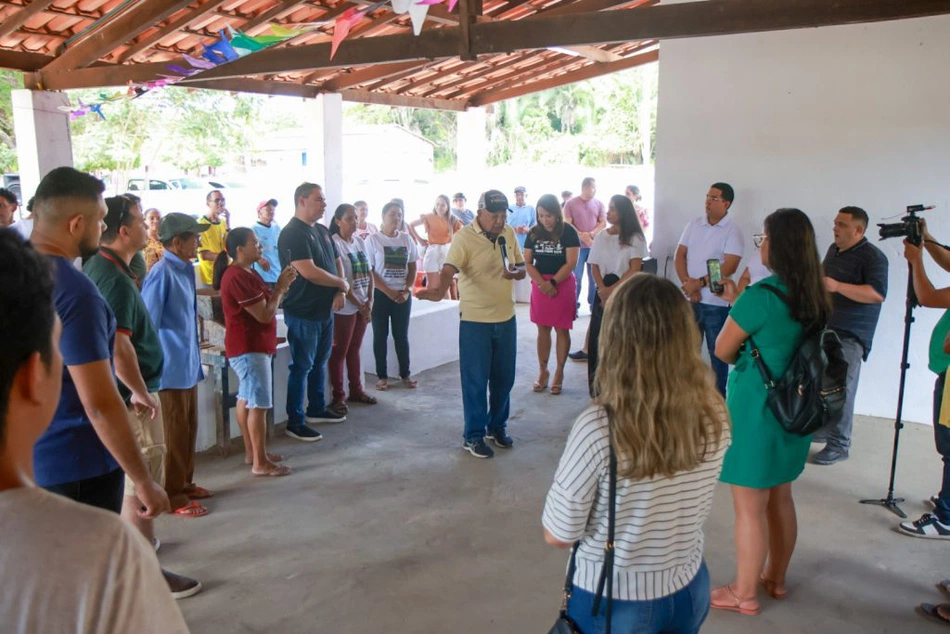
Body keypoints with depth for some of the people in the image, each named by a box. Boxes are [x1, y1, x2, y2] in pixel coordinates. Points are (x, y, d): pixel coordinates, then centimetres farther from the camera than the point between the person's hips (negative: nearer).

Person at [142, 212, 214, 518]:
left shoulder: (186, 270, 9)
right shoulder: (162, 273, -17)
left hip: (188, 366, 8)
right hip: (171, 369, -8)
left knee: (189, 429, 18)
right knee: (173, 435, 2)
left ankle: (185, 483, 32)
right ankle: (173, 497, 14)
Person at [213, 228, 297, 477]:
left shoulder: (247, 273, 12)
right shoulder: (238, 277, -21)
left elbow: (266, 304, 16)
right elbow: (265, 314, -22)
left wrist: (280, 286, 1)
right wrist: (281, 287, -10)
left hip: (251, 346, 11)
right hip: (249, 349, -11)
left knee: (246, 399, 16)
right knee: (259, 405, -7)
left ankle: (251, 451, 26)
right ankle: (261, 463, -1)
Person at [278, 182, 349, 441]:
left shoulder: (322, 231, 11)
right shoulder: (292, 233, -16)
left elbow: (337, 262, 17)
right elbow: (309, 272, -25)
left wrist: (340, 292, -1)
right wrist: (342, 283, -12)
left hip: (325, 310, 8)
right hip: (303, 312, -8)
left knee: (320, 362, 18)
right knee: (302, 366, -1)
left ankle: (317, 409, 33)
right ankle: (295, 422, 8)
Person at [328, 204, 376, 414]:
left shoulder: (359, 241, 8)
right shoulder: (334, 244, -13)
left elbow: (368, 272, 9)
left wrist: (369, 301, -3)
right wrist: (359, 305, -15)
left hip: (363, 304, 7)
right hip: (345, 306, -7)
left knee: (355, 349, 16)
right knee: (339, 351, 2)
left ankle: (356, 390, 26)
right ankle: (338, 396, 10)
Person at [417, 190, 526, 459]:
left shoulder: (509, 234, 5)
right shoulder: (465, 237, -14)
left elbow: (522, 268, 14)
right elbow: (449, 268, -28)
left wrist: (516, 272, -9)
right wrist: (438, 290, -48)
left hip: (506, 318, 6)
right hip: (475, 320, -6)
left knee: (504, 377, 15)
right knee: (475, 381, 3)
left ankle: (497, 426, 34)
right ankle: (474, 436, 17)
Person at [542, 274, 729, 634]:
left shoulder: (598, 428, -29)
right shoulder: (714, 414, -15)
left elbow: (558, 536, -16)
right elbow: (697, 511, 2)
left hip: (613, 601, -3)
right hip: (689, 588, 4)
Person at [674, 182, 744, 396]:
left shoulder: (732, 231, -7)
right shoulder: (694, 224, 8)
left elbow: (729, 266, -16)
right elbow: (679, 255, 5)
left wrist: (700, 283, -17)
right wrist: (687, 283, -9)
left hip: (716, 303, -5)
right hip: (689, 300, 5)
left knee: (717, 352, 5)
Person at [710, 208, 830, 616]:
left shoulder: (761, 295, -20)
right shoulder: (816, 297, 2)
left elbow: (723, 351, -10)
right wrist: (738, 302, 16)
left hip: (755, 411, -8)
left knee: (749, 506, 5)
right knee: (780, 497, 21)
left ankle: (744, 595, 19)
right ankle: (775, 578, 37)